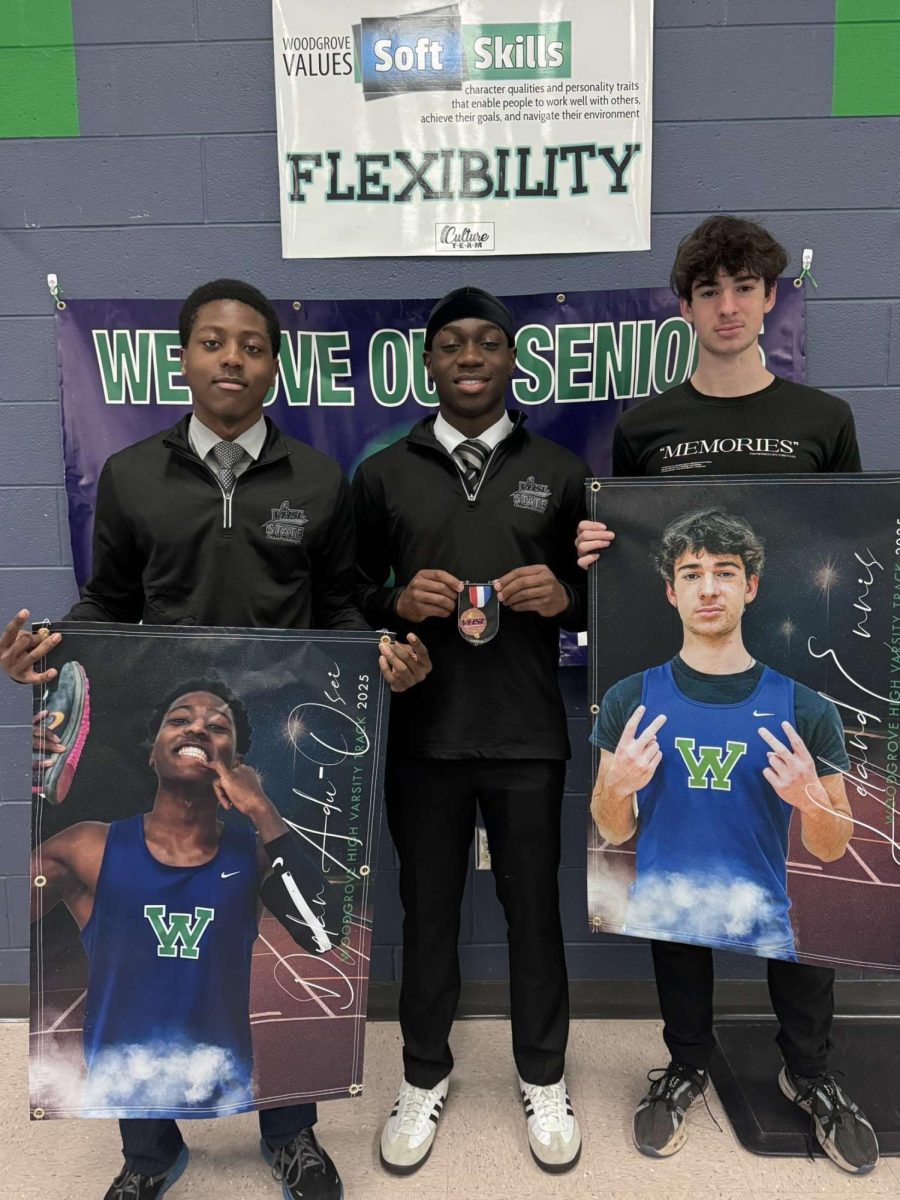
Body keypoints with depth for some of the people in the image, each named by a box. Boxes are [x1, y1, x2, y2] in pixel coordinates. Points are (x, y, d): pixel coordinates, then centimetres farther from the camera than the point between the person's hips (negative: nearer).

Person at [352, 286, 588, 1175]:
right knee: (427, 907, 13)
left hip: (528, 736, 0)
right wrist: (397, 603, -14)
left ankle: (542, 1079, 35)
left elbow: (602, 594, 9)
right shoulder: (383, 474, 4)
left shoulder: (559, 472, 5)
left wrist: (563, 597, -13)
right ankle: (424, 1076, 35)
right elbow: (347, 596, 6)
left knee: (534, 905, 12)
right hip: (424, 734, 0)